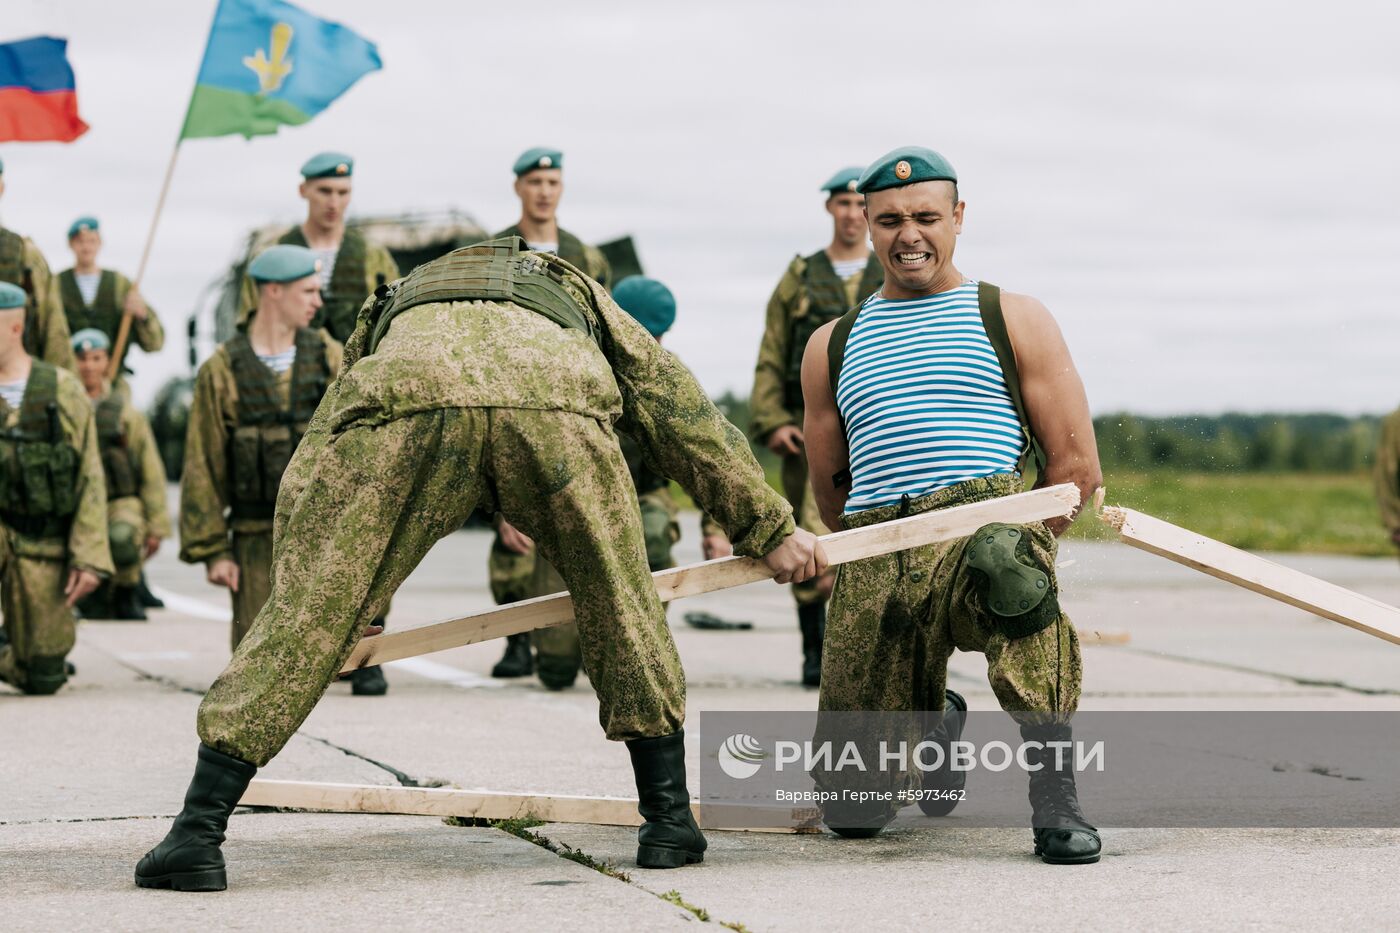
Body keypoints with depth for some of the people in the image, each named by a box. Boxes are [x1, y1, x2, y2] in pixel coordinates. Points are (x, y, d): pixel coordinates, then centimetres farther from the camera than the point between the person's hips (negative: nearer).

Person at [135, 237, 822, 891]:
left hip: (406, 394, 0)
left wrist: (306, 604, 45)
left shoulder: (387, 312, 47)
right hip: (555, 399, 0)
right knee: (622, 606, 21)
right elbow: (684, 416, 39)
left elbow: (303, 479, 40)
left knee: (305, 618, 6)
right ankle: (670, 820, 25)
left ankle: (197, 833, 3)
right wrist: (769, 527, 43)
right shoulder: (581, 296, 46)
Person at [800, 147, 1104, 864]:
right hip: (874, 557, 3)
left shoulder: (1014, 322, 13)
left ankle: (1054, 795, -34)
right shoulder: (833, 346, 23)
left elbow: (1076, 467, 7)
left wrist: (1021, 553, 0)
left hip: (988, 517, -3)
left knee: (1002, 559, -43)